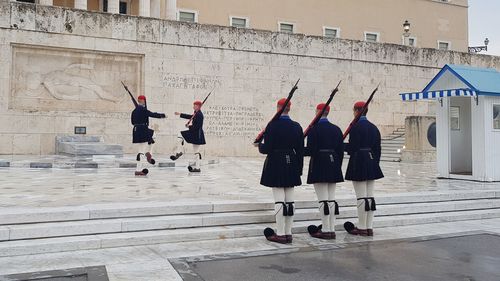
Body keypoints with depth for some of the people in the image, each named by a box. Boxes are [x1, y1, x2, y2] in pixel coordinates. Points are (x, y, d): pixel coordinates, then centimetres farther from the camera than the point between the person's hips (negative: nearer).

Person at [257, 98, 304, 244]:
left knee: (279, 200, -2)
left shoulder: (273, 125, -11)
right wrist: (299, 169, 13)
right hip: (291, 166, 5)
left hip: (276, 166, -5)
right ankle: (288, 233, 16)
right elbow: (300, 150, 6)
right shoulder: (296, 127, 4)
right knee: (289, 200, 9)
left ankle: (280, 234, 2)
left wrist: (259, 145, 9)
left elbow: (266, 149, -13)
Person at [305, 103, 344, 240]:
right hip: (333, 166, 6)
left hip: (319, 167, -6)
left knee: (323, 200, -2)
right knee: (331, 199, 11)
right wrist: (338, 167, 15)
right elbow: (341, 150, 8)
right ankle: (331, 229, 16)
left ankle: (326, 230, 2)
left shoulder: (314, 129, -9)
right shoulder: (336, 129, 8)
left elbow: (310, 150, -16)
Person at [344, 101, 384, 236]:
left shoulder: (355, 126, -11)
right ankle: (369, 227, 15)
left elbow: (352, 148, -17)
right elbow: (377, 148, 12)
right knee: (370, 196, 9)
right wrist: (375, 163, 18)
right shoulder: (374, 127, 11)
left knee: (361, 197, -3)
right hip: (372, 163, 7)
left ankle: (362, 228, 3)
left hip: (358, 164, -7)